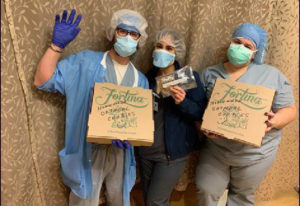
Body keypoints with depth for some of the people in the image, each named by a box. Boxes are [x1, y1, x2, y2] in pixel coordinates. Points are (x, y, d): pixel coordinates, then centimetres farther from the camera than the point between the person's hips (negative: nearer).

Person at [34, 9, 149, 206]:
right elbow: (43, 80, -11)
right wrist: (58, 44, -19)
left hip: (120, 151, 4)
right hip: (88, 151, -3)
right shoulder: (86, 62, -8)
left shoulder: (140, 80, 3)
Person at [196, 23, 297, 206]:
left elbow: (290, 109, -2)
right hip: (214, 150, 1)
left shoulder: (272, 75, -5)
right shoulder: (210, 74, 1)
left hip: (255, 154, -1)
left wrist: (275, 121, -23)